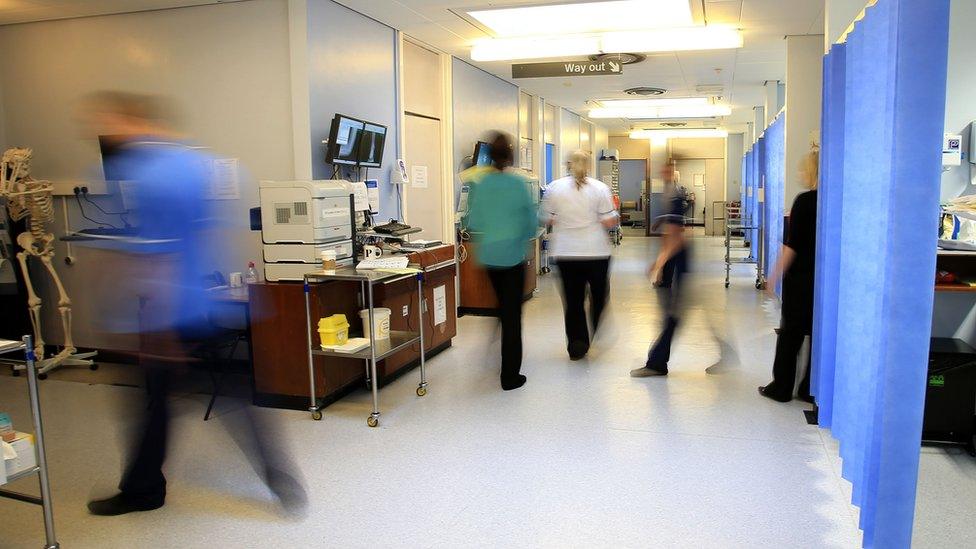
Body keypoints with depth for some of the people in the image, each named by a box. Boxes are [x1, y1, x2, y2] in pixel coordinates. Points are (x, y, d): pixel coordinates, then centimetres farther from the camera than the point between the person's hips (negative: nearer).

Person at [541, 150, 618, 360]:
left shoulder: (554, 188, -1)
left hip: (565, 253, 1)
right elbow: (609, 222, -9)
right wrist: (615, 211, 12)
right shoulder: (600, 188, -6)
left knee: (573, 300, 7)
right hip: (596, 252, -1)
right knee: (599, 296, 17)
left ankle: (576, 347, 7)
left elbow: (547, 220, 4)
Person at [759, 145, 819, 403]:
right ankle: (812, 389, 18)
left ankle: (782, 388, 14)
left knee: (790, 332, 6)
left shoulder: (805, 201, -13)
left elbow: (792, 244, -15)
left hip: (801, 276, -5)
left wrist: (776, 275, -8)